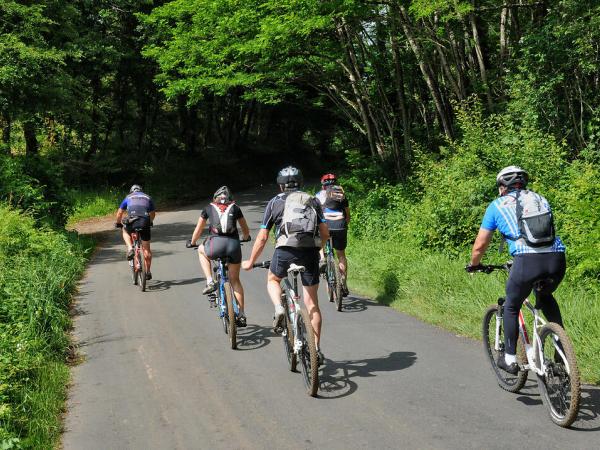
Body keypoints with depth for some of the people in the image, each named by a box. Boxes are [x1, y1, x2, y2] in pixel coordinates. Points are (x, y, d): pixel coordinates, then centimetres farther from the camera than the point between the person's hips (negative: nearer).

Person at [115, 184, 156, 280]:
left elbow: (119, 213, 28)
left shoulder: (128, 197, 25)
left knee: (125, 231, 34)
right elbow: (152, 213, 33)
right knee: (146, 248, 13)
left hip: (132, 222, -1)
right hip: (145, 222, 1)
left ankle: (130, 249, 10)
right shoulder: (148, 197, 28)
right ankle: (148, 272, 17)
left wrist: (118, 223, 45)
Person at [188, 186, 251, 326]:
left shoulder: (209, 208, 20)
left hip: (216, 244, -2)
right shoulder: (235, 208, 21)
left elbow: (198, 230, 29)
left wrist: (192, 243, 48)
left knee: (201, 251, 34)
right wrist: (245, 237, 54)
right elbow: (246, 231, 31)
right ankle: (241, 315, 18)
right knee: (235, 280, 20)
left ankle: (210, 282, 18)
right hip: (234, 246, 2)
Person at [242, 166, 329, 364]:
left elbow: (262, 238, 14)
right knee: (312, 303, 11)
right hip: (311, 252, 2)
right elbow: (325, 233, 15)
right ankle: (316, 349, 10)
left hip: (286, 250, -2)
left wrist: (250, 262, 24)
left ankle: (279, 308, 0)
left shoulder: (275, 202, 15)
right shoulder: (313, 201, 21)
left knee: (272, 279, 29)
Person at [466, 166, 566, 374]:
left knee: (511, 308, 20)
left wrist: (473, 265, 38)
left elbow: (480, 245, 19)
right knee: (545, 297, 34)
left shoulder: (498, 205, 16)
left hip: (527, 261, -4)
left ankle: (510, 359, 24)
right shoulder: (540, 199, 27)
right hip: (557, 259, 4)